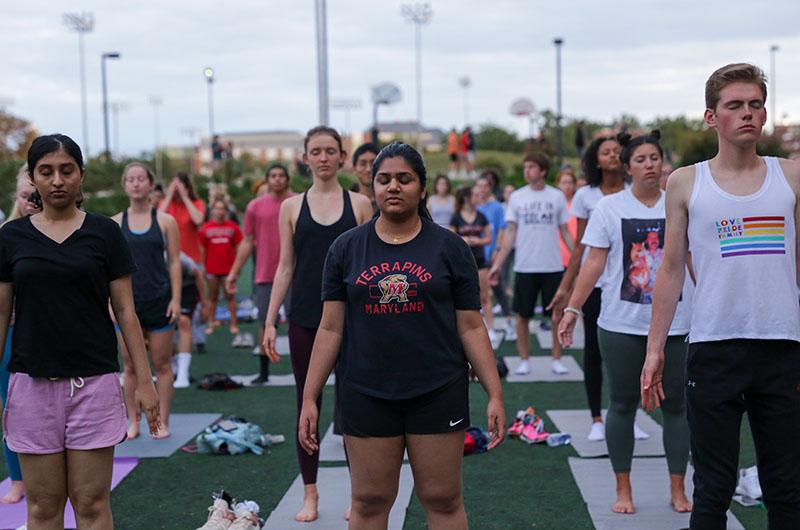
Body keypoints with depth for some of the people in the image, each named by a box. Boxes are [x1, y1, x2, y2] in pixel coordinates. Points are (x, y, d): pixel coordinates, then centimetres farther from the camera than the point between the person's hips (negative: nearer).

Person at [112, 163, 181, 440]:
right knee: (131, 367, 5)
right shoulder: (114, 224, 5)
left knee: (162, 365, 3)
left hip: (159, 301, -1)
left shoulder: (165, 221, 2)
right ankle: (133, 423, 13)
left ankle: (162, 422, 9)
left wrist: (176, 298, -6)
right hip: (128, 301, 1)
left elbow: (174, 262, 1)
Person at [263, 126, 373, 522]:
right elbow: (285, 267, 7)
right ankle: (310, 493, 17)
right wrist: (270, 321, 2)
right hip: (305, 319, 1)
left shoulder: (359, 204, 3)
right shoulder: (292, 207, 5)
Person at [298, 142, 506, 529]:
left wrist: (495, 394, -5)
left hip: (437, 393, -1)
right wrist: (310, 398, 1)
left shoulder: (449, 247, 1)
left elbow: (471, 327, 1)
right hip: (367, 393, 1)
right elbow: (331, 328, 5)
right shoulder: (346, 248, 4)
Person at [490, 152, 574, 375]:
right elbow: (511, 234, 5)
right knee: (522, 315, 3)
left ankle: (557, 360, 15)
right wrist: (498, 263, -2)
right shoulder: (517, 197, 3)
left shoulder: (557, 196, 3)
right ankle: (524, 360, 15)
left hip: (553, 265, 0)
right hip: (525, 266, 0)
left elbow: (565, 232, 7)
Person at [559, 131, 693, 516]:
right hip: (621, 326, -1)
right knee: (623, 405, 7)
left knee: (676, 405, 6)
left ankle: (678, 489, 19)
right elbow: (594, 263, 0)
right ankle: (623, 490, 18)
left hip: (676, 325, 1)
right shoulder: (609, 207, 1)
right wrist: (572, 309, -7)